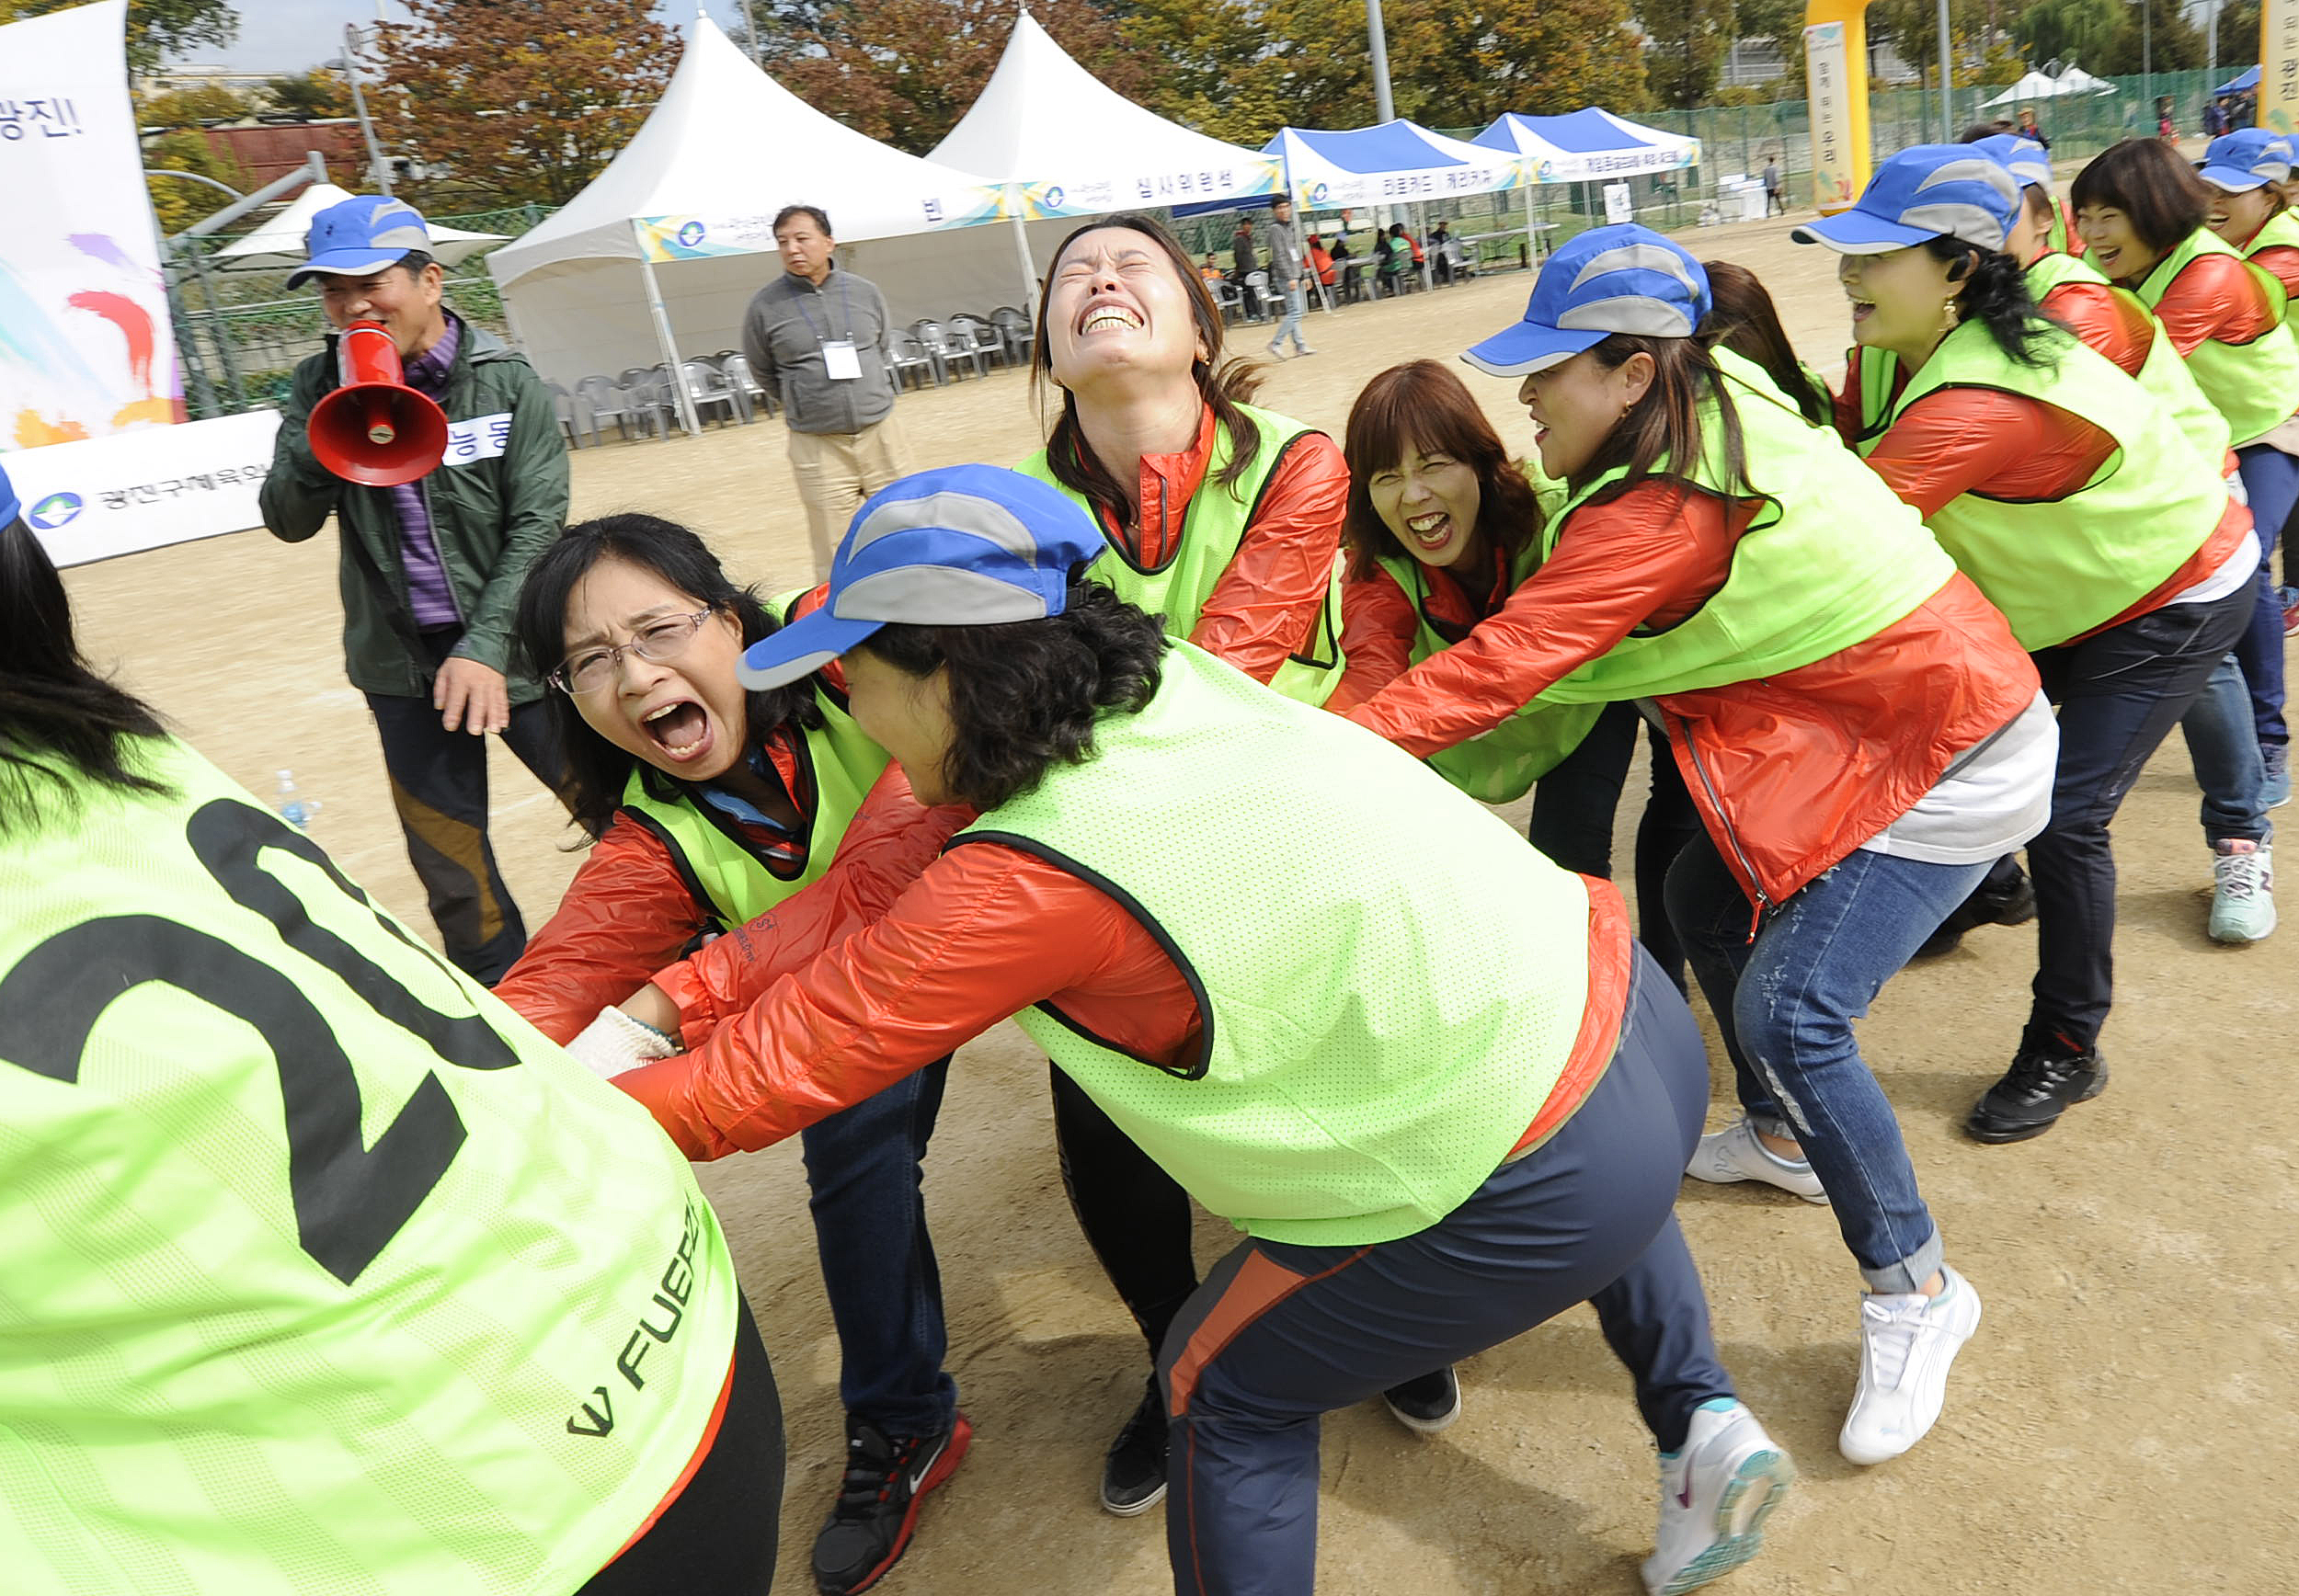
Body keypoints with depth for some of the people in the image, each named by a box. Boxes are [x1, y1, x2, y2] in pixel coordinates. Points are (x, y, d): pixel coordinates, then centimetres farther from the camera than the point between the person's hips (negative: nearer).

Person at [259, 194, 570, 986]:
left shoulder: (508, 383, -6)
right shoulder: (321, 385, 4)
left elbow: (537, 529, -10)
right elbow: (288, 520, -2)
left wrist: (486, 647, -20)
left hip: (510, 653, -3)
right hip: (402, 663, 3)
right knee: (449, 865, 9)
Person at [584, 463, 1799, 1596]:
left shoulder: (1028, 885, -23)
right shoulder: (1166, 678, -2)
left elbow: (759, 1080, -15)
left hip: (1545, 1193, -7)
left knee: (1226, 1395, 15)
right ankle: (1699, 1422, 39)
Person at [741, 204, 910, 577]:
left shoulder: (865, 292, 3)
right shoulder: (765, 306, -4)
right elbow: (763, 374, 7)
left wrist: (872, 398, 13)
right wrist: (809, 404, 7)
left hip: (881, 432, 2)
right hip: (817, 446, -2)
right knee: (833, 556, -1)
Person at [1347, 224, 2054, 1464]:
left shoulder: (1662, 514, -29)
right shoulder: (1716, 408, -1)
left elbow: (1496, 670, -32)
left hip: (1948, 765, -10)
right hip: (1864, 724, 10)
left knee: (1788, 1009, -16)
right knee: (1703, 899, 13)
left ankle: (1915, 1292, 5)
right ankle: (1783, 1136, 35)